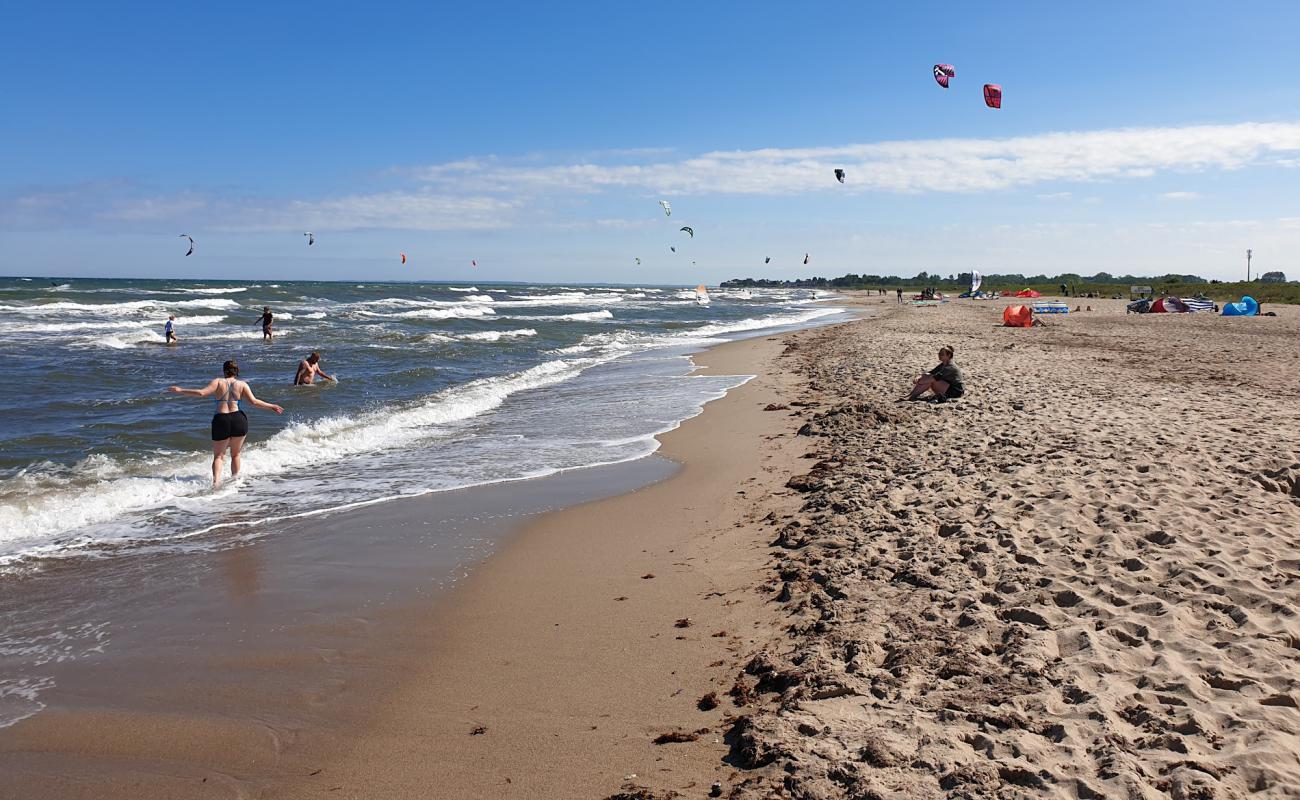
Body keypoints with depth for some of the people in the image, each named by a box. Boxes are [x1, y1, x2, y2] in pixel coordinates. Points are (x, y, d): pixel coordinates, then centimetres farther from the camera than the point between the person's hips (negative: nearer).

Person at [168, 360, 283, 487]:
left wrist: (181, 390, -1)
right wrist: (271, 406, 8)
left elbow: (202, 393, -8)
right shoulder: (242, 384, 7)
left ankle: (216, 480, -14)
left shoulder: (218, 382, 4)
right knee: (235, 455, 20)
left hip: (221, 420, -1)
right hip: (239, 419, 1)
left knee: (218, 456, 8)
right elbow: (254, 401, -2)